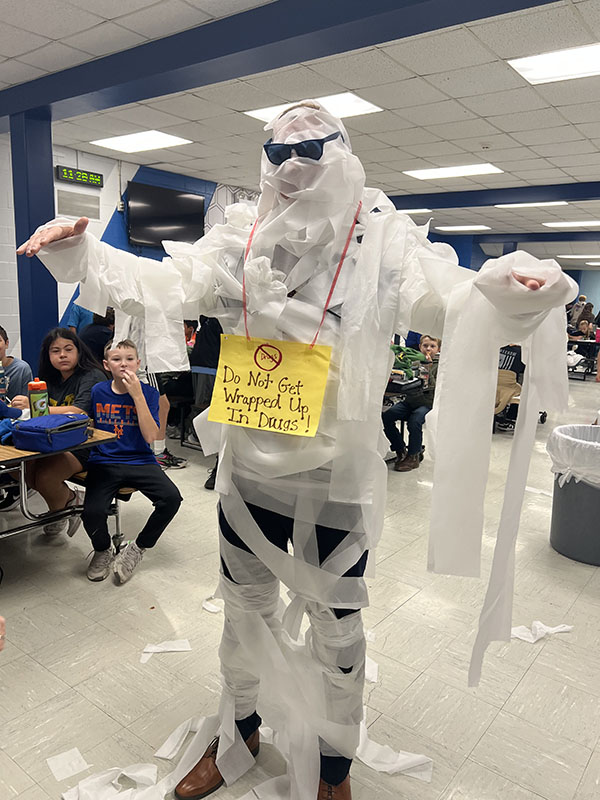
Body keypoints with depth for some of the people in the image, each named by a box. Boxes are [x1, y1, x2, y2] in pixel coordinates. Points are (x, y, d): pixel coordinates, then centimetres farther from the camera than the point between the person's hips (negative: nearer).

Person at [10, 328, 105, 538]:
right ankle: (70, 498, 7)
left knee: (45, 476, -27)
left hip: (84, 446, -8)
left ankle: (58, 515, 8)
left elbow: (80, 413, -25)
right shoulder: (51, 380, 15)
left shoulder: (92, 377, -10)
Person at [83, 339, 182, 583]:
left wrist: (137, 395, -17)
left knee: (171, 498, -25)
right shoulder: (97, 392, 3)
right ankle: (103, 551, 11)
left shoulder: (149, 392, -1)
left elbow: (150, 436, -13)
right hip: (104, 462, 0)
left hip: (141, 461, 0)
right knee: (93, 512, -26)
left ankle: (137, 549, 2)